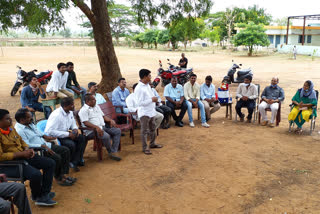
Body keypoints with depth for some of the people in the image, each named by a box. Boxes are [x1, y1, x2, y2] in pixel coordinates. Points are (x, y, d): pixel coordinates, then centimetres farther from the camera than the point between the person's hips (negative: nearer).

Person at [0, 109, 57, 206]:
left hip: (23, 156, 9)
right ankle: (36, 196, 2)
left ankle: (44, 195, 4)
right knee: (36, 174, -30)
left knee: (50, 163, 1)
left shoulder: (11, 127, 6)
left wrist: (27, 149, -1)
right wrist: (21, 154, -23)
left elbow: (21, 141, 20)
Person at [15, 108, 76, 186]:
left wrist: (44, 136, 8)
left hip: (45, 145, 10)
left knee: (65, 150, -2)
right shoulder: (19, 130, -17)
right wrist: (43, 146, -27)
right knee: (57, 157, -27)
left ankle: (63, 175, -2)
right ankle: (58, 178, -4)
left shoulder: (30, 124, 12)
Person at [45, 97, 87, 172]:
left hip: (66, 133, 8)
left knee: (82, 138, -9)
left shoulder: (70, 112, -1)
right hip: (54, 137, -8)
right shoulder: (56, 115, -26)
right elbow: (49, 131, -32)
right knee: (71, 144, -30)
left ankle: (75, 161, -5)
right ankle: (69, 163, -3)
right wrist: (68, 134, -29)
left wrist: (75, 129, -7)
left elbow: (73, 123, 18)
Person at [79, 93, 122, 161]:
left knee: (118, 131, -7)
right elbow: (86, 123, -19)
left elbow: (103, 116, 23)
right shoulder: (84, 110, -7)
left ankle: (113, 153, -13)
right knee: (106, 136, -34)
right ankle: (110, 152, -8)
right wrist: (96, 127, -32)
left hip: (103, 127, 9)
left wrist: (110, 120, 4)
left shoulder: (96, 106, 20)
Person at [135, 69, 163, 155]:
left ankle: (152, 143, 36)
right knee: (144, 131, 2)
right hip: (144, 113, -9)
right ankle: (145, 148, 13)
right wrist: (151, 100, -22)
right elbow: (140, 103, -25)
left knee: (153, 128, 20)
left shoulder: (148, 85, 8)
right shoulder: (139, 88, -21)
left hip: (151, 111, 9)